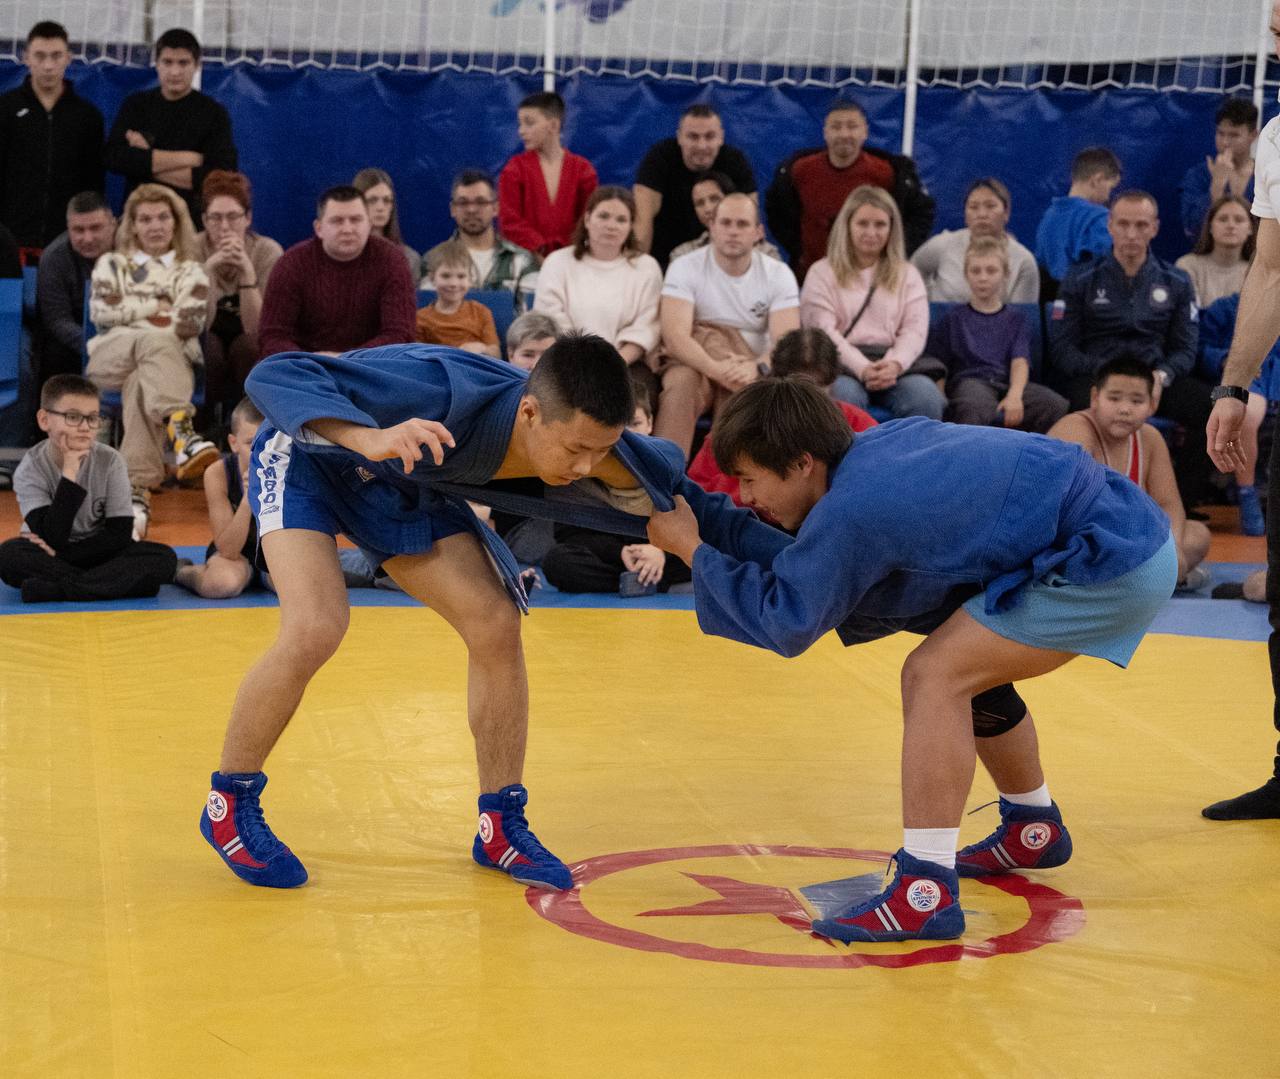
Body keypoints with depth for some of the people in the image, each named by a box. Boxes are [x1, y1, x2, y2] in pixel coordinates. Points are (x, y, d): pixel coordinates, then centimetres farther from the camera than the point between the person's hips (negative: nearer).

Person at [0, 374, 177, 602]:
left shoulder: (110, 461, -10)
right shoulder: (31, 468, -14)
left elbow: (120, 534, -13)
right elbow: (53, 538, -25)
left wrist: (62, 552, -22)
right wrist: (69, 473, -29)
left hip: (98, 556, 2)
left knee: (163, 558, -26)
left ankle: (55, 589, -30)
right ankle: (114, 582, -26)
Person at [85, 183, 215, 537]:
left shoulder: (191, 272, 22)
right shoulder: (111, 265, 26)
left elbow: (190, 323, 1)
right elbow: (101, 311, 6)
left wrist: (131, 311, 2)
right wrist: (157, 306, 7)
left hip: (171, 361, 0)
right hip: (110, 358, 0)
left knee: (140, 381, -39)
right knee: (156, 340, -37)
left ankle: (137, 491, -57)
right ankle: (182, 431, -64)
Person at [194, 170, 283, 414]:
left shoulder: (268, 251, -17)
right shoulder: (193, 250, -16)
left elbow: (256, 327, -23)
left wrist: (247, 271, -35)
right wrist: (208, 268, -35)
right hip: (210, 337, 0)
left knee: (247, 347, -33)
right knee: (209, 352, -32)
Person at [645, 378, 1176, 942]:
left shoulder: (850, 510, -19)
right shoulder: (869, 449, 6)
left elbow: (785, 623, -11)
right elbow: (807, 566, 15)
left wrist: (692, 549, -4)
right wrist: (697, 519, 12)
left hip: (1110, 563, -10)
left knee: (934, 677, -14)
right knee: (968, 668, 24)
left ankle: (926, 893, -13)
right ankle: (1033, 829, 43)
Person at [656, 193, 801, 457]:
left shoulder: (779, 275, 1)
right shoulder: (685, 268, -4)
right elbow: (674, 336, -18)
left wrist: (756, 367, -34)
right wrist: (717, 369, -35)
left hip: (750, 371, 1)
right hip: (698, 363, -1)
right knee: (680, 382, -35)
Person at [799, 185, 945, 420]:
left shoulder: (907, 274, 21)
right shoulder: (823, 273, 12)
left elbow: (915, 330, 7)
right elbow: (823, 331, -1)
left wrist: (895, 364, -15)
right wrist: (862, 369, -18)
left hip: (893, 363, 2)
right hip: (842, 364, -2)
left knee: (925, 395, -30)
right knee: (844, 396, -37)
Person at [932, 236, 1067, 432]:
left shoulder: (1015, 321, 22)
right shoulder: (953, 319, 19)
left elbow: (1020, 363, 4)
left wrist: (1015, 395, -18)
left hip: (1008, 384, 2)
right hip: (969, 381, -2)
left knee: (1058, 407, -28)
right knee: (976, 406, -43)